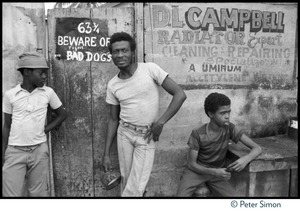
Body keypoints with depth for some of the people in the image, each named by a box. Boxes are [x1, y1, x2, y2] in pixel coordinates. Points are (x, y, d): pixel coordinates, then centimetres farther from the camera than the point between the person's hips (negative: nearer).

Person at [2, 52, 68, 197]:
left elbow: (62, 114, 11)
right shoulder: (10, 95, -2)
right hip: (14, 151, 0)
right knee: (11, 194, 3)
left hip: (39, 150, 1)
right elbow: (6, 127, 6)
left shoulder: (48, 92, -1)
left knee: (39, 193, 10)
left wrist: (44, 130, 1)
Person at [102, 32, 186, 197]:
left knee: (135, 188, -4)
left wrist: (160, 122, -17)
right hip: (124, 133, 3)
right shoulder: (112, 84, 1)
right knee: (126, 182, 12)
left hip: (146, 136, -3)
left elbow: (180, 94, -12)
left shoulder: (150, 69, -11)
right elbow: (113, 119, 8)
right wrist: (106, 154, 6)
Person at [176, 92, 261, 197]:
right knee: (181, 195, -27)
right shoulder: (198, 133, -16)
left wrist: (246, 159, -32)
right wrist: (214, 172, -29)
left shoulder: (230, 128, -10)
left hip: (218, 173, 3)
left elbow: (257, 148, -9)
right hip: (197, 170, -2)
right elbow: (191, 164, -12)